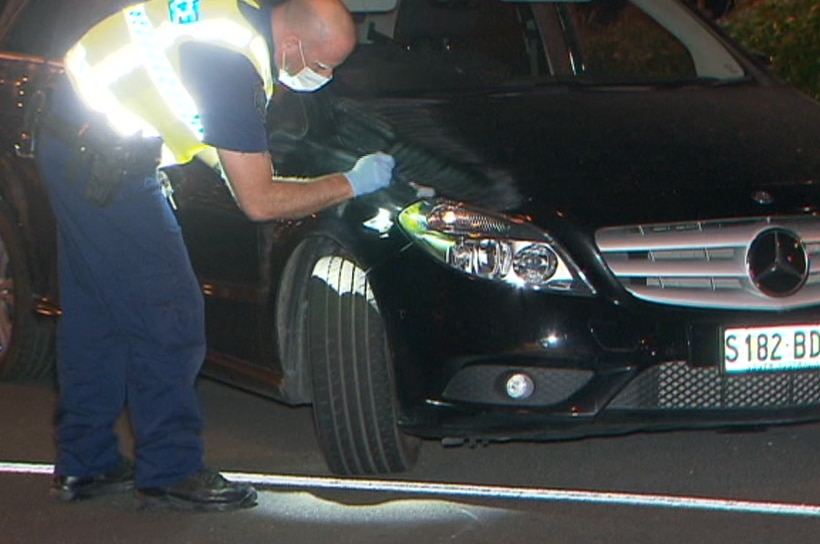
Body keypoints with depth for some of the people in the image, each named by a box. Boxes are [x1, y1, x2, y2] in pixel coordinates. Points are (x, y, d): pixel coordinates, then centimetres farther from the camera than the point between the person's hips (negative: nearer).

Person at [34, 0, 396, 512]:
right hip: (103, 163, -10)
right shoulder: (235, 66, -24)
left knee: (96, 311, 16)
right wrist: (352, 183, -8)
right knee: (169, 317, -4)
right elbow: (259, 201, -17)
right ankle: (172, 473, 4)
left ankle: (86, 463, 25)